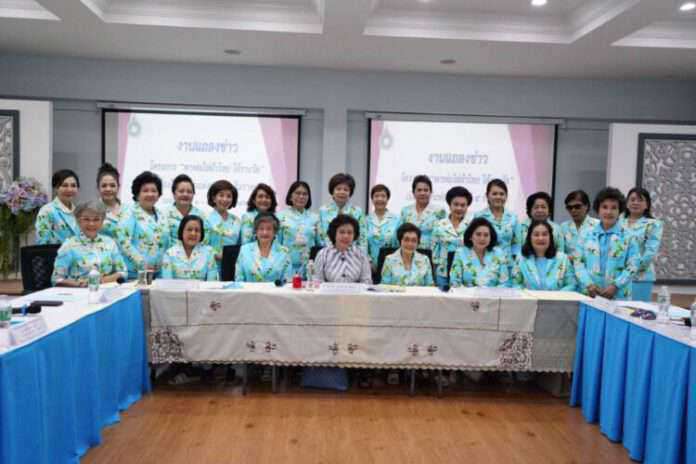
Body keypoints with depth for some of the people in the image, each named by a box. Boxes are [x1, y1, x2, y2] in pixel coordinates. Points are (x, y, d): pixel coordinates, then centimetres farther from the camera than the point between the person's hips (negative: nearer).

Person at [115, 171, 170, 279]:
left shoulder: (161, 216, 14)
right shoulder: (130, 214, -3)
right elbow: (124, 242, -13)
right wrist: (142, 263, -17)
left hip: (158, 273, 5)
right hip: (134, 272, -5)